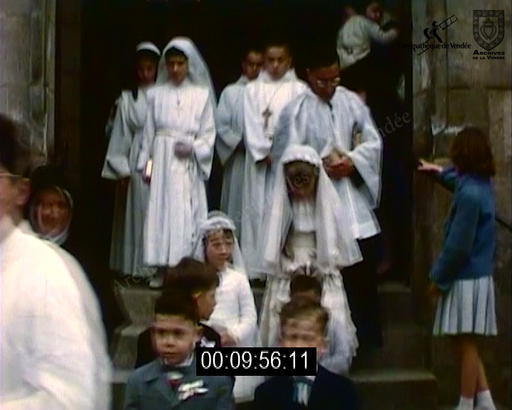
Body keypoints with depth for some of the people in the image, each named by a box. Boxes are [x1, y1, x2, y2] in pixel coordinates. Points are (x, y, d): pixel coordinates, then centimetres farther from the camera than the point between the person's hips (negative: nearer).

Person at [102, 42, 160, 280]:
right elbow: (120, 135, 6)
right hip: (136, 162, 1)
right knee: (136, 213, 3)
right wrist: (122, 169, 1)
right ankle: (135, 266, 9)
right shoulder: (128, 98, 6)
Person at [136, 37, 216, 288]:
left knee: (187, 213, -4)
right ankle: (162, 269, 6)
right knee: (161, 209, 0)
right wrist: (146, 163, 7)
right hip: (162, 161, 2)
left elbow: (208, 134, 4)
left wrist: (192, 148, -13)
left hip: (188, 163, -1)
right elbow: (149, 131, 10)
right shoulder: (157, 94, 7)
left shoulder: (202, 94, 2)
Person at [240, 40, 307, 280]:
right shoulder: (253, 90, 11)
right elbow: (251, 126, 4)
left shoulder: (298, 89, 7)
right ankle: (258, 267, 1)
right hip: (260, 159, 1)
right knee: (259, 209, -1)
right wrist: (265, 154, -7)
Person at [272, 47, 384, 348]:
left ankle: (370, 339, 22)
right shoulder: (297, 111, -6)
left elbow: (374, 142, 7)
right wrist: (321, 168, -16)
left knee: (365, 267, 7)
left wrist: (353, 161, -9)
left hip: (355, 196, 4)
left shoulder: (352, 102, 6)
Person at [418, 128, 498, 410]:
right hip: (475, 276, 10)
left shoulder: (469, 194, -22)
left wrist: (438, 279, -12)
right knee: (465, 345, 15)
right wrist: (439, 172, 49)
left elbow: (458, 246, -22)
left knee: (466, 344, -1)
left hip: (467, 279, -10)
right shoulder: (481, 183, 7)